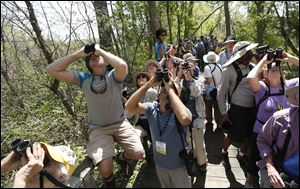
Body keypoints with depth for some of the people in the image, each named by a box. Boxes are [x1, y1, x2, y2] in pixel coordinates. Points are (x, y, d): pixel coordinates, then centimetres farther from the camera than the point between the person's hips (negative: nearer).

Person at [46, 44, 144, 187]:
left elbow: (122, 65, -35)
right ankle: (108, 181, 22)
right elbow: (52, 70, -8)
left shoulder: (114, 76, -9)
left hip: (120, 124, 0)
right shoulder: (83, 78, -2)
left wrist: (100, 50, -20)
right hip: (97, 129, 1)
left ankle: (121, 157, 26)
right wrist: (78, 54, -13)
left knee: (138, 154, -12)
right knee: (105, 167, -18)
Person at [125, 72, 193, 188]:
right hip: (159, 163, 4)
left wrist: (170, 89, -38)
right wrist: (148, 84, -28)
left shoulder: (178, 110, -24)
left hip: (178, 165, -3)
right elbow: (129, 107, -23)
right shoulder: (152, 108, -12)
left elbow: (185, 119, -47)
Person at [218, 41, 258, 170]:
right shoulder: (230, 70, -14)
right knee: (234, 136, 10)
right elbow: (221, 94, -11)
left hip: (253, 109, 6)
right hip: (237, 109, -5)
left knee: (249, 136, 20)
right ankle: (224, 153, 42)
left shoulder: (253, 68, 3)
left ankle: (242, 154, 49)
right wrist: (224, 113, -13)